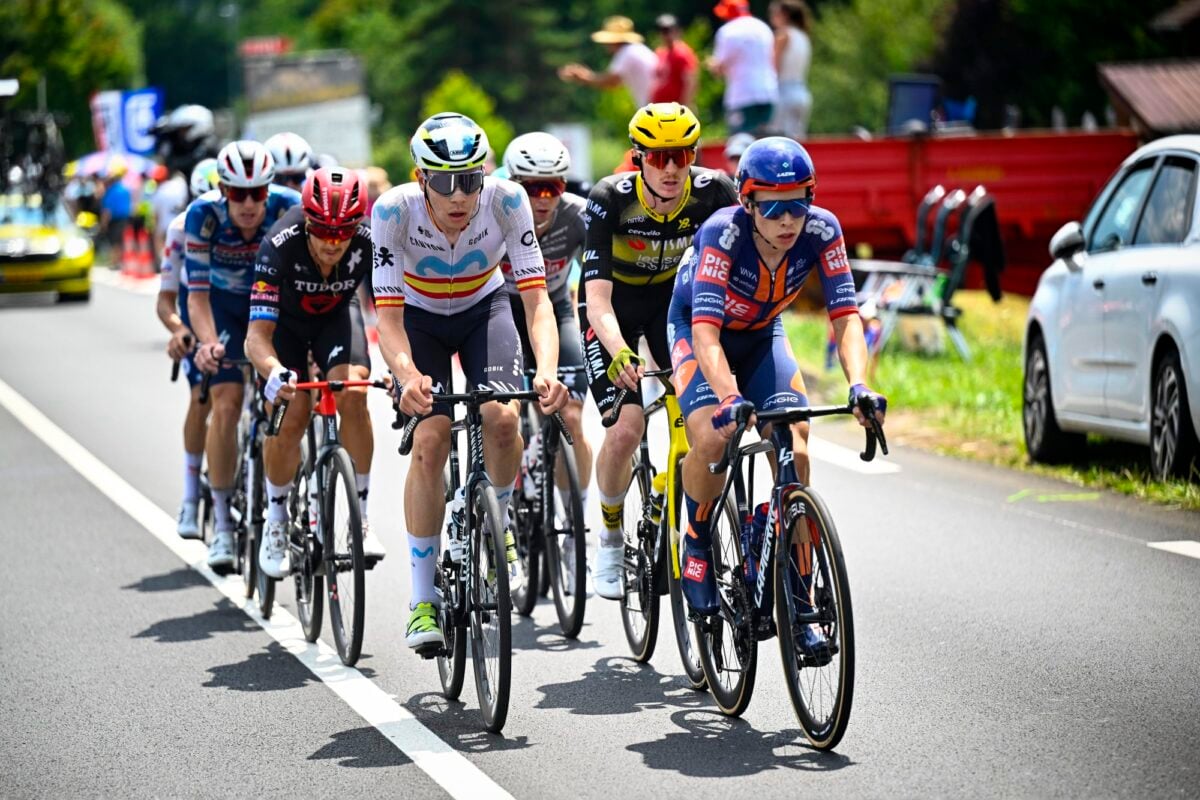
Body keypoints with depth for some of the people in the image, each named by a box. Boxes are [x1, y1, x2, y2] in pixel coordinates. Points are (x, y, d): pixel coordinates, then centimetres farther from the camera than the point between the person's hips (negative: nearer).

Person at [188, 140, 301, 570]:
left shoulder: (289, 208, -29)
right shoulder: (203, 215, -28)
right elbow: (198, 291, -27)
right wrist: (208, 341, -45)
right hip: (224, 304, -1)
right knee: (226, 402, -15)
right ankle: (222, 521, -9)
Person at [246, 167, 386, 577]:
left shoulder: (371, 242, -32)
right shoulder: (281, 244, -37)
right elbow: (257, 333, -39)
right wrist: (274, 371, -60)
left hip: (336, 315, 1)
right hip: (285, 320, -1)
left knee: (353, 395, -25)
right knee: (290, 419, -17)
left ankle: (360, 515, -13)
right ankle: (276, 521, 7)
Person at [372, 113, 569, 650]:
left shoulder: (506, 200, -29)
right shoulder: (393, 211, -31)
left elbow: (536, 298, -30)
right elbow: (388, 315, -31)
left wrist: (547, 370, -47)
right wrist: (408, 376, -50)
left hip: (484, 308, 1)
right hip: (419, 317, -1)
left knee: (502, 420, -23)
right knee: (431, 437, -19)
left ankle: (500, 520, 10)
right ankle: (422, 599, -9)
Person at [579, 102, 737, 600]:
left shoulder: (715, 192, -24)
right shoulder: (610, 199, -31)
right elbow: (598, 299, -35)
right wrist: (620, 355, -53)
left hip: (675, 297, 3)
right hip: (616, 304, -2)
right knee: (626, 428, -19)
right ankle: (611, 536, 6)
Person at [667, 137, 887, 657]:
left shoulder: (821, 230, -25)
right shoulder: (722, 233, -35)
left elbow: (845, 316, -27)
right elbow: (706, 330, -42)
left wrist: (859, 385, -44)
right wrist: (730, 398, -58)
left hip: (761, 335, 3)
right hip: (696, 328, -3)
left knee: (795, 444, -19)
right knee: (712, 438, -30)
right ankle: (697, 543, 0)